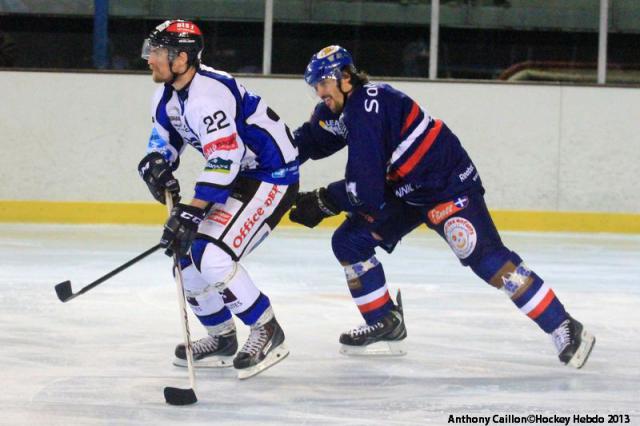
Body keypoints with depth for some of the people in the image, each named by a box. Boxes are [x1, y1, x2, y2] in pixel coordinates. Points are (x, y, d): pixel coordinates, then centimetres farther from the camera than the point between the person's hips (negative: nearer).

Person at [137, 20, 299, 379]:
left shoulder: (209, 94, -28)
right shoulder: (168, 94, 4)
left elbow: (224, 160, -34)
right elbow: (165, 134, 18)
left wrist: (190, 213, -36)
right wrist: (156, 162, -7)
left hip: (273, 177, -11)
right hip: (237, 177, 11)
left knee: (212, 256, -23)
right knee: (186, 251, 8)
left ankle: (267, 333, -8)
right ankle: (222, 339, 23)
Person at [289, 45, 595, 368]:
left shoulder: (367, 107, -26)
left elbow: (365, 188, -29)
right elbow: (306, 142, 15)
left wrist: (323, 202, -17)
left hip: (449, 183, -10)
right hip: (405, 191, 10)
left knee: (485, 259, -20)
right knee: (349, 242, 3)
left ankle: (564, 329, -17)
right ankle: (385, 325, 11)